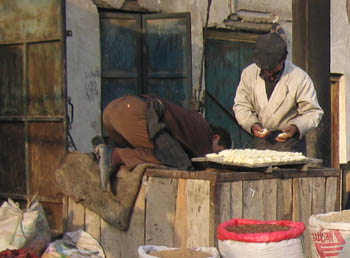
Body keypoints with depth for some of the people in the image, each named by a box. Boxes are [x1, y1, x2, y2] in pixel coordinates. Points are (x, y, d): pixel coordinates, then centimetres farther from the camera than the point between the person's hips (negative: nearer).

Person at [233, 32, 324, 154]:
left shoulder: (300, 78, -10)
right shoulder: (249, 73, 0)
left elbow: (313, 113, -6)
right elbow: (241, 105, 5)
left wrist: (295, 128, -25)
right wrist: (252, 124, -15)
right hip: (261, 142, 3)